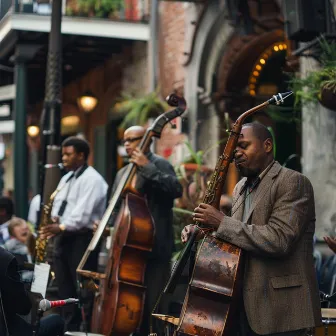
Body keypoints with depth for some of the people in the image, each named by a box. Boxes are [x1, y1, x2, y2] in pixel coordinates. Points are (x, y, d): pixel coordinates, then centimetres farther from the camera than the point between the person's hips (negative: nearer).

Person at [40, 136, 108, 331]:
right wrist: (53, 221, -2)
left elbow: (83, 213, -20)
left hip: (83, 239, -9)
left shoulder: (92, 179, -11)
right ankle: (71, 328, 15)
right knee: (66, 290, 9)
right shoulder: (66, 179, 19)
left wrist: (62, 227, -25)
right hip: (64, 238, 9)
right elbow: (58, 205, 19)